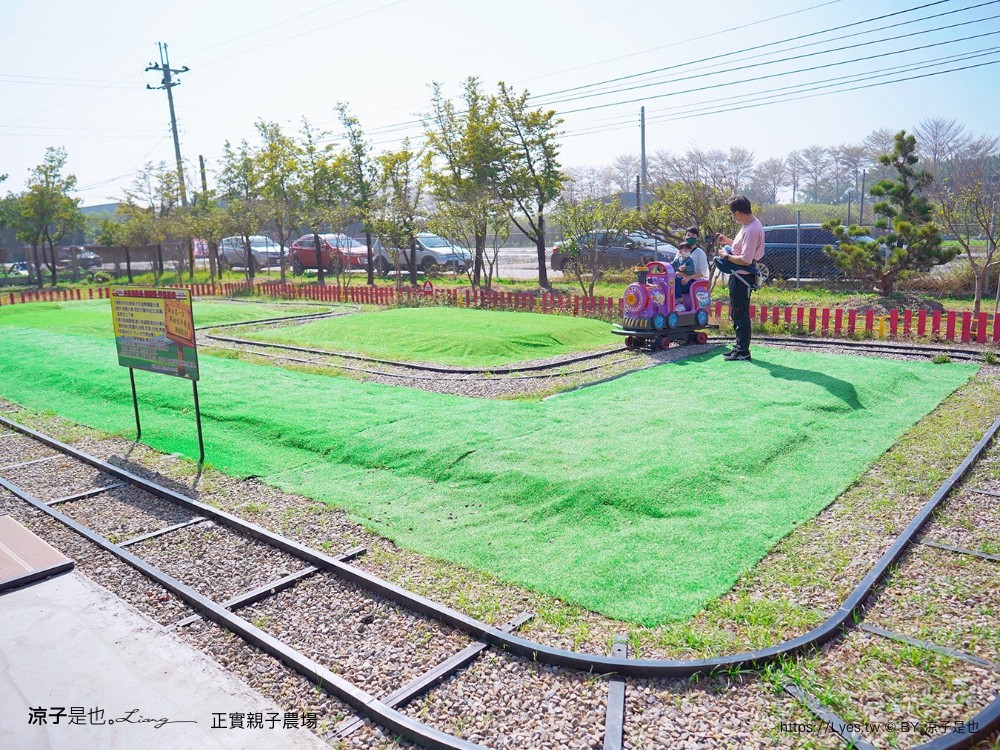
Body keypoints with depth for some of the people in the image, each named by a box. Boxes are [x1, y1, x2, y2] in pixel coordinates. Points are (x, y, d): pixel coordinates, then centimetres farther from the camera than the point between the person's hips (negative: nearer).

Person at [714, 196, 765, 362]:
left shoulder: (751, 230, -23)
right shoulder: (751, 225, 10)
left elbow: (745, 260, -26)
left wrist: (726, 256, -13)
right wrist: (727, 241, 14)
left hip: (742, 278, -11)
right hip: (739, 275, 11)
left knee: (740, 315, -3)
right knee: (737, 314, 20)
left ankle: (743, 353, 5)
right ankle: (740, 347, 31)